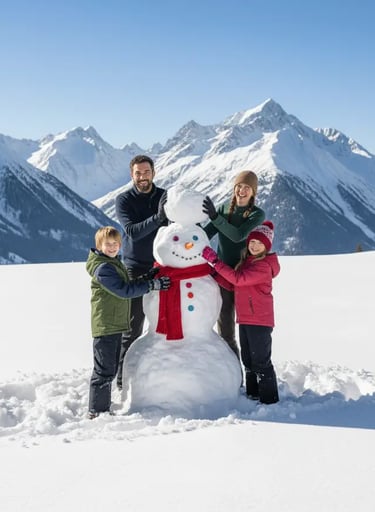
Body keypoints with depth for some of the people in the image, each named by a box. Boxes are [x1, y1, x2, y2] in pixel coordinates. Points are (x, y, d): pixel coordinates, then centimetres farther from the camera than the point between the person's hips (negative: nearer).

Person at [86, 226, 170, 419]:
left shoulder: (114, 263, 16)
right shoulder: (102, 268, -16)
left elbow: (126, 286, 20)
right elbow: (124, 290, -22)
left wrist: (146, 278, 7)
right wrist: (152, 285, -21)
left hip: (115, 325, 10)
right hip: (105, 326, -10)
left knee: (111, 368, 17)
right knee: (104, 370, -5)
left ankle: (101, 407, 26)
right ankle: (97, 410, 4)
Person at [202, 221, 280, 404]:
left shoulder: (264, 266, -16)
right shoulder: (246, 261, 15)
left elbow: (237, 278, -26)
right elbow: (231, 284, 13)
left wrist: (215, 261, -24)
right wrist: (214, 272, -3)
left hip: (259, 321, -9)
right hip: (245, 319, 9)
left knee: (261, 362, -5)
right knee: (248, 361, 18)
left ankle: (270, 400, 2)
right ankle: (253, 394, 31)